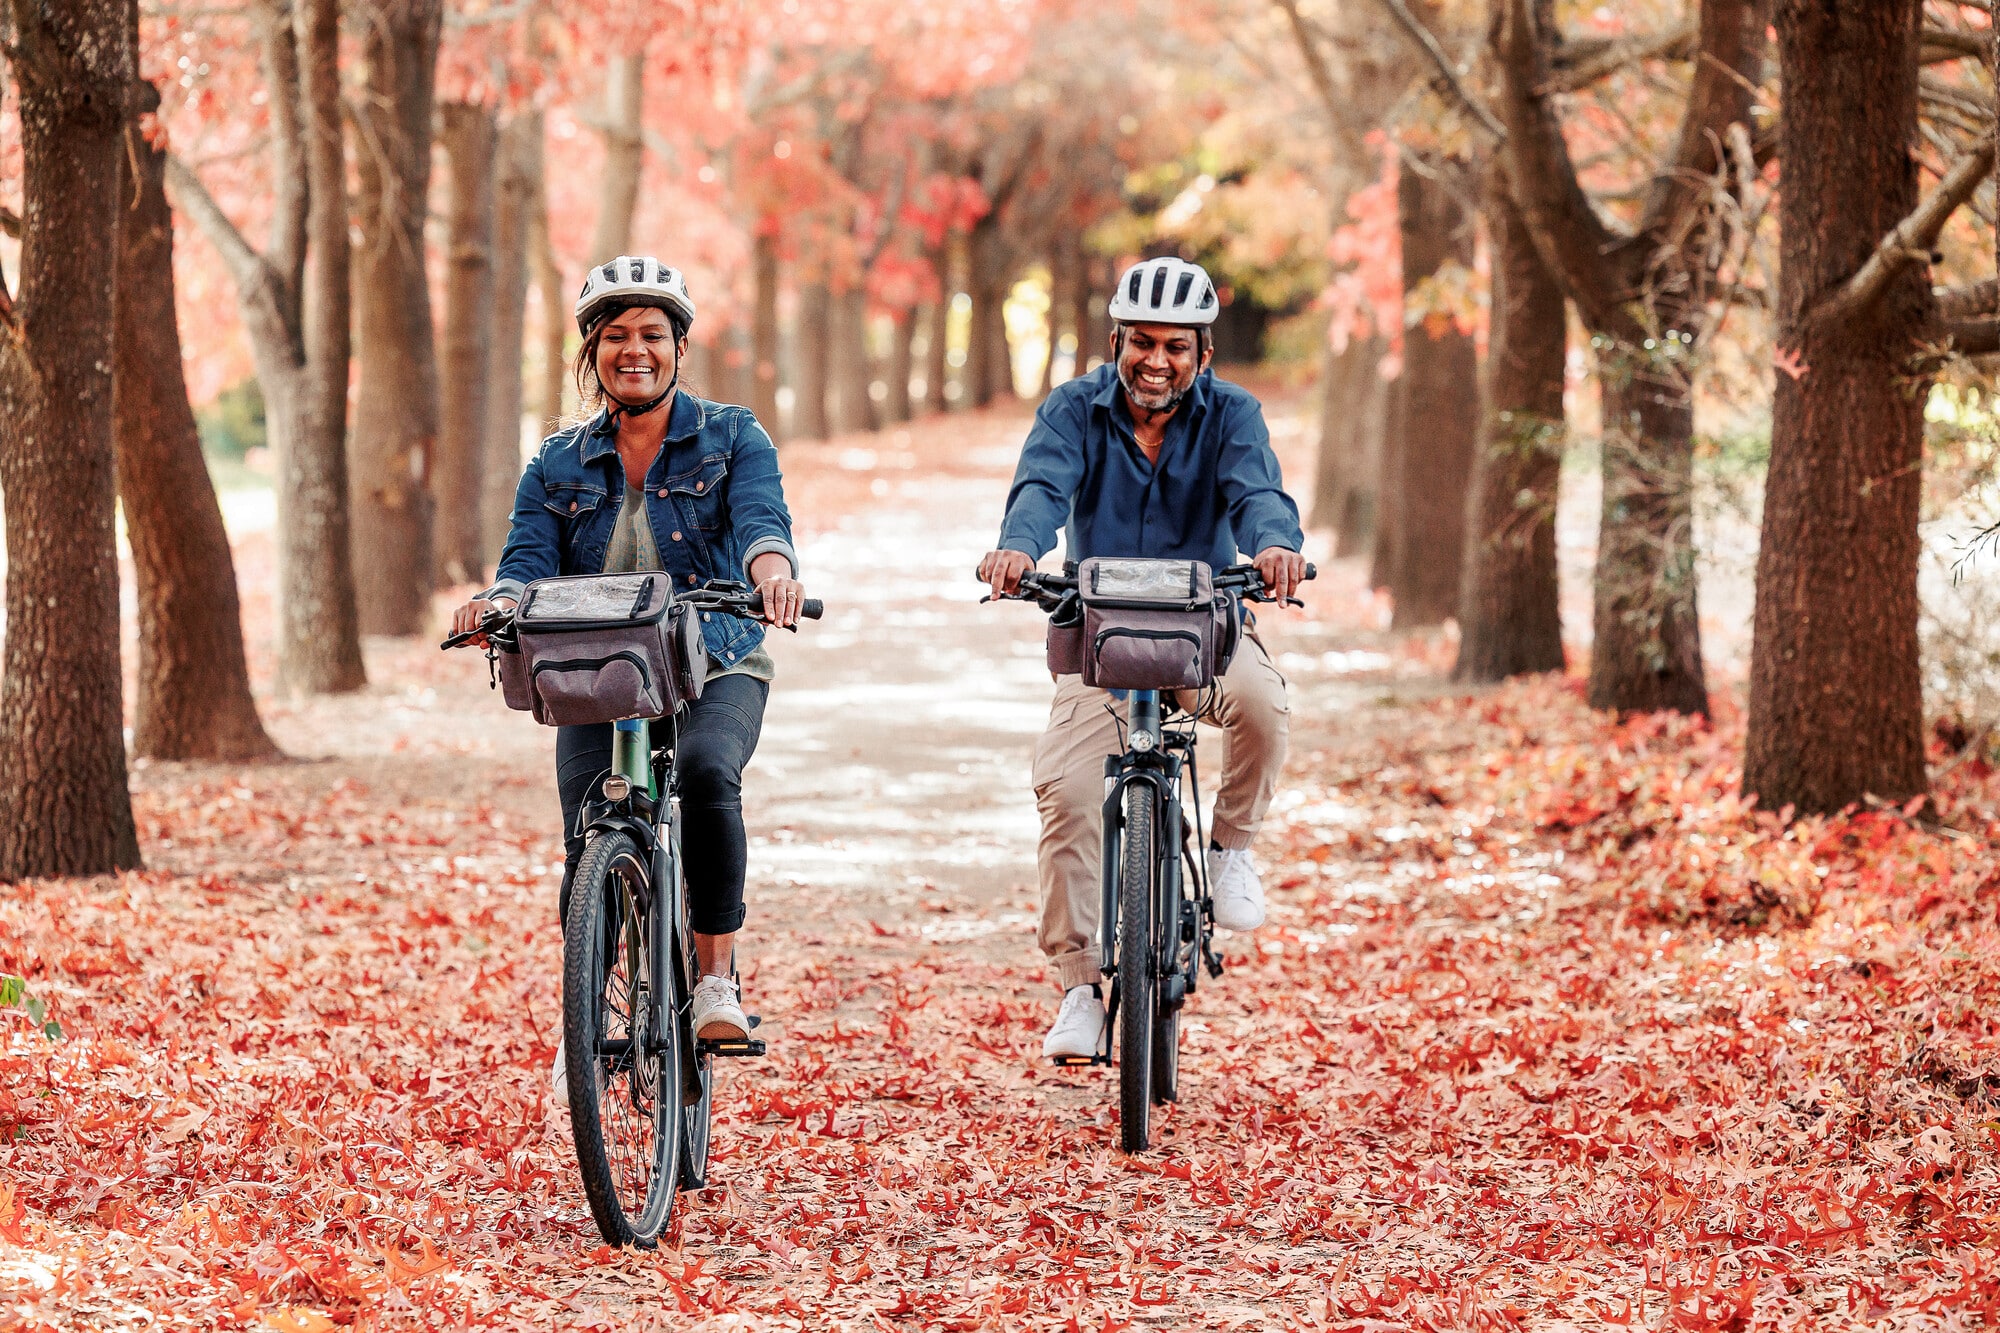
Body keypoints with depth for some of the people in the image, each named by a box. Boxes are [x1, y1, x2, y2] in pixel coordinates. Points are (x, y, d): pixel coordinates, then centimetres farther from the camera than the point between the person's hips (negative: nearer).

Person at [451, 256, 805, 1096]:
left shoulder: (731, 440, 4)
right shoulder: (559, 464, 10)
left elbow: (761, 516, -15)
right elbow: (529, 560, -3)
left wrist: (772, 563, -40)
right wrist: (498, 602, -27)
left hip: (713, 669, -2)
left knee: (706, 772, -34)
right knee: (590, 837, -16)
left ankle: (717, 978, -21)